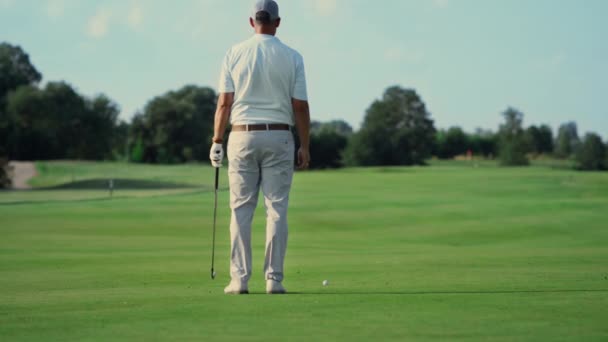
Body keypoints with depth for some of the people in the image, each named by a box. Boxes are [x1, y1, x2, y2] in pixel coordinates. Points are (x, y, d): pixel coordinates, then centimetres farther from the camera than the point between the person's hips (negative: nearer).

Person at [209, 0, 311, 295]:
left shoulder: (235, 54, 0)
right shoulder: (292, 57, 0)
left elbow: (224, 103, -2)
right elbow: (300, 107, -2)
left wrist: (216, 142, 3)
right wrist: (304, 146, 5)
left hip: (243, 137, 1)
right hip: (279, 138, 0)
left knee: (241, 210, 3)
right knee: (277, 210, 2)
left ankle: (239, 279, -1)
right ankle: (273, 279, -2)